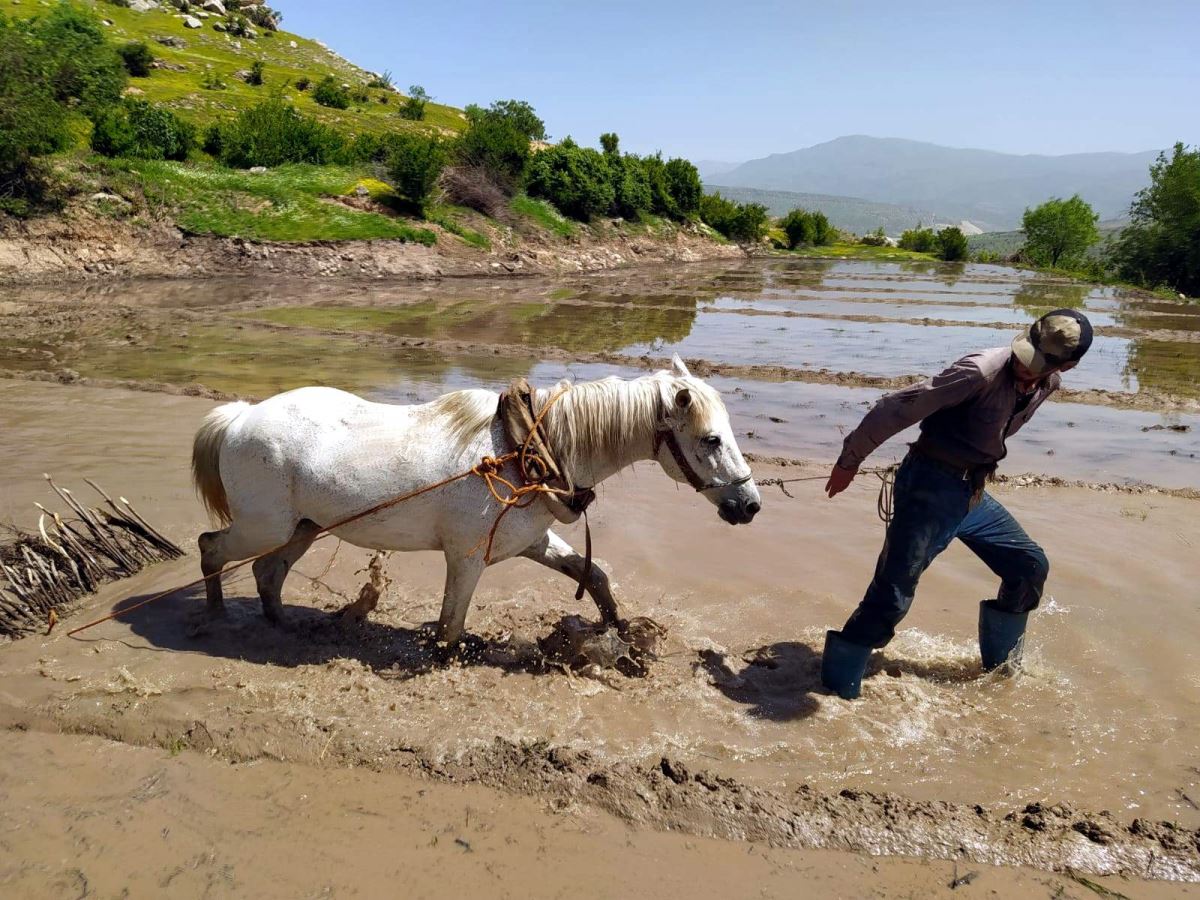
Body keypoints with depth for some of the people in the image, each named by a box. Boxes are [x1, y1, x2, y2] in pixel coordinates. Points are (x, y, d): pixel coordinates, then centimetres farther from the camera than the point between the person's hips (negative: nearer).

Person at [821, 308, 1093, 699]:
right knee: (892, 594, -13)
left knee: (1031, 567, 16)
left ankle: (1000, 661, 36)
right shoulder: (983, 371, -23)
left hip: (973, 492, 8)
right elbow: (897, 409, -22)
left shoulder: (1048, 384, 3)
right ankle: (837, 690, -4)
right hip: (930, 487, -8)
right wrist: (850, 459, -16)